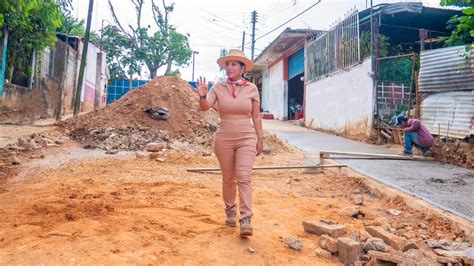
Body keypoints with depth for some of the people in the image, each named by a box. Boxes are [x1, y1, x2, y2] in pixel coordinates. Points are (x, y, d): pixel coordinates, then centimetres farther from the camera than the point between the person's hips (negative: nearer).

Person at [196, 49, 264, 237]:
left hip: (246, 139, -1)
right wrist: (202, 95, -33)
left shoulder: (251, 88, 1)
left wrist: (260, 138, 5)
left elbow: (256, 116, 6)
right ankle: (230, 212, 31)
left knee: (244, 177, -12)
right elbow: (205, 107, -12)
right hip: (224, 139, 1)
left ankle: (246, 220, -11)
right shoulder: (218, 87, 0)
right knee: (228, 179, 11)